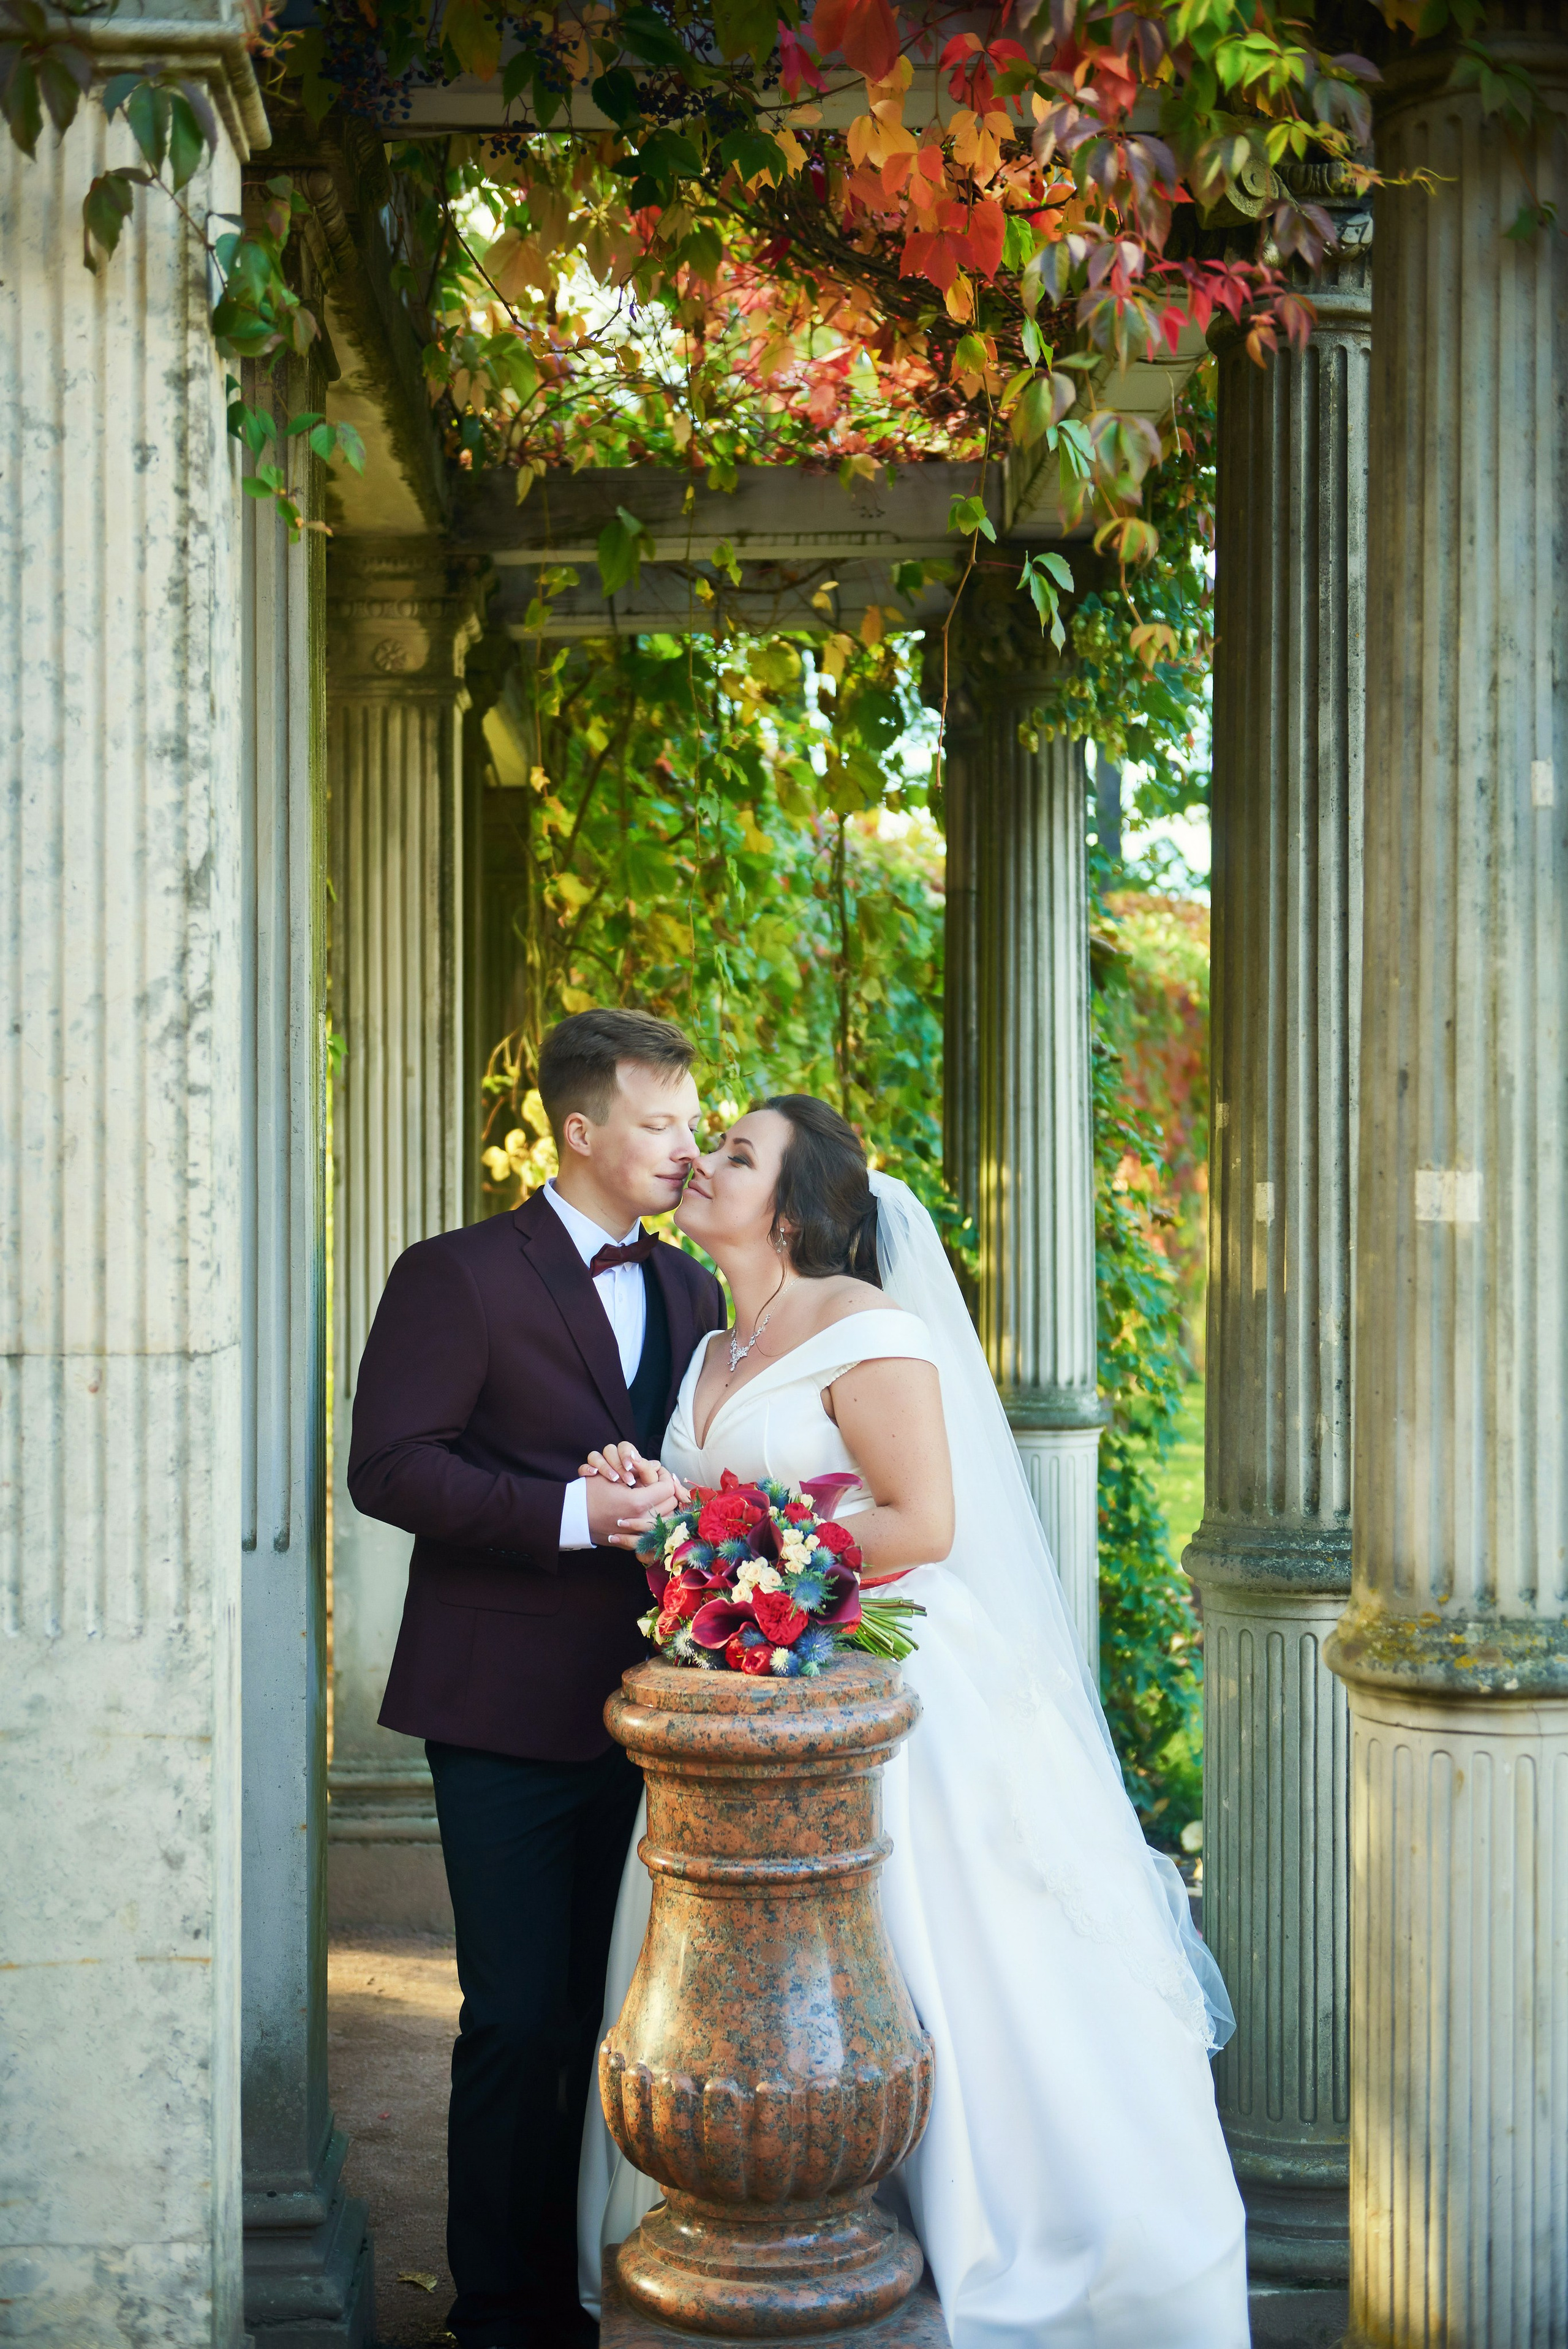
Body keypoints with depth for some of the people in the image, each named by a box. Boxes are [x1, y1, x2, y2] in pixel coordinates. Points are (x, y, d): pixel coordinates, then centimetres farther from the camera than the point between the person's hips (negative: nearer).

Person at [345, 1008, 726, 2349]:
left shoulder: (693, 1293, 13)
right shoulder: (458, 1278, -6)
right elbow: (388, 1468, -14)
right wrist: (571, 1513, -22)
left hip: (645, 1708, 6)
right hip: (510, 1714, -6)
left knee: (617, 2013, 12)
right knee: (521, 2020, -1)